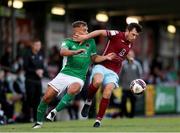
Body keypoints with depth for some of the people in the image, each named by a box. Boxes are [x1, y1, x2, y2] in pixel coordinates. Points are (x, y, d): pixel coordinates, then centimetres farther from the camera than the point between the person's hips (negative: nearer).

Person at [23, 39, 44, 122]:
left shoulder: (40, 55, 15)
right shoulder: (28, 55, -5)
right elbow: (25, 67, -11)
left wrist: (41, 71, 0)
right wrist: (35, 71, -18)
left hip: (38, 80, 6)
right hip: (30, 80, -6)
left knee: (37, 99, 5)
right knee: (30, 99, -9)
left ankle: (36, 118, 10)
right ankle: (28, 118, -7)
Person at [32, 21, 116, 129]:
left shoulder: (90, 42, 9)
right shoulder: (68, 42, -3)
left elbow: (94, 58, 22)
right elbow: (62, 52, -25)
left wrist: (106, 57, 5)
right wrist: (75, 52, -42)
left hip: (78, 78, 1)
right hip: (64, 74, -1)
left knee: (73, 90, -34)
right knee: (47, 97, -5)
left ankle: (54, 112, -23)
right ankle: (39, 122, 16)